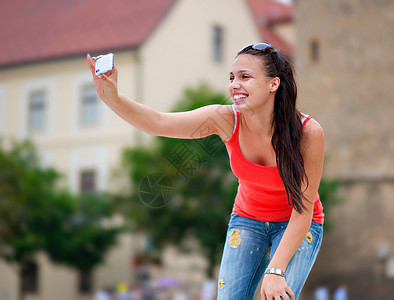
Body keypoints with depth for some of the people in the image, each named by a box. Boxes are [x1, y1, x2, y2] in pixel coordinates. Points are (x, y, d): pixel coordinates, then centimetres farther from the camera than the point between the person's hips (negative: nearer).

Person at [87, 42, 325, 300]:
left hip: (297, 226, -3)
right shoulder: (226, 120, -21)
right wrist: (113, 98, -46)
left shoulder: (308, 133, -27)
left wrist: (275, 270, -27)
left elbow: (303, 211, -22)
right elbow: (158, 123, -29)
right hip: (248, 219, 3)